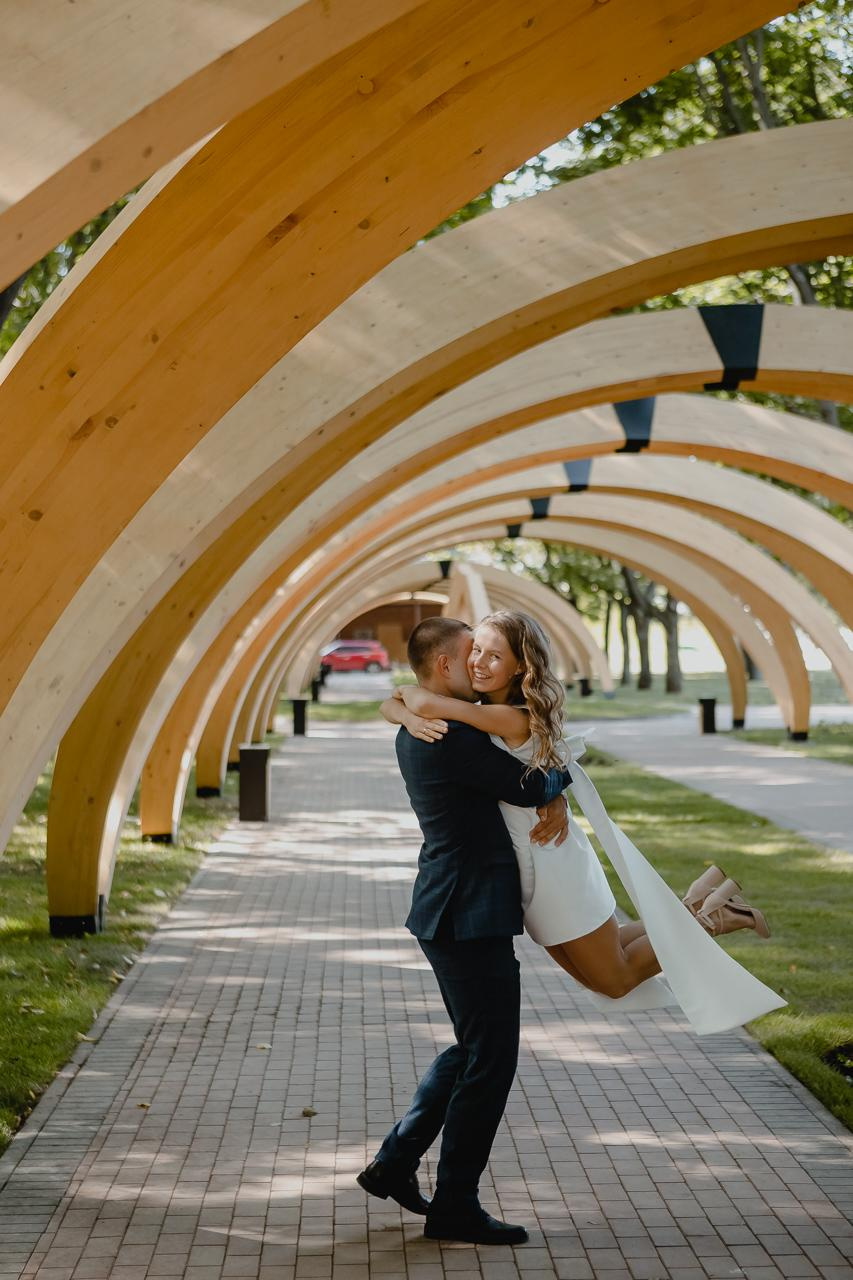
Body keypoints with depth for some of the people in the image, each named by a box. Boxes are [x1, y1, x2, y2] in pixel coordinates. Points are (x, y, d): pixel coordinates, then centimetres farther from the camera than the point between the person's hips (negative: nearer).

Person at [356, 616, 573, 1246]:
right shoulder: (450, 735, -20)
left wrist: (554, 798, -1)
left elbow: (522, 769, 18)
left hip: (452, 914, 11)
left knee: (472, 1049, 21)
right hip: (470, 916, -11)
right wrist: (559, 776, 4)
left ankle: (395, 1163, 26)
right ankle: (455, 1205, 8)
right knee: (491, 1059, -1)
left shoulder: (420, 732, 15)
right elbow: (528, 786, -18)